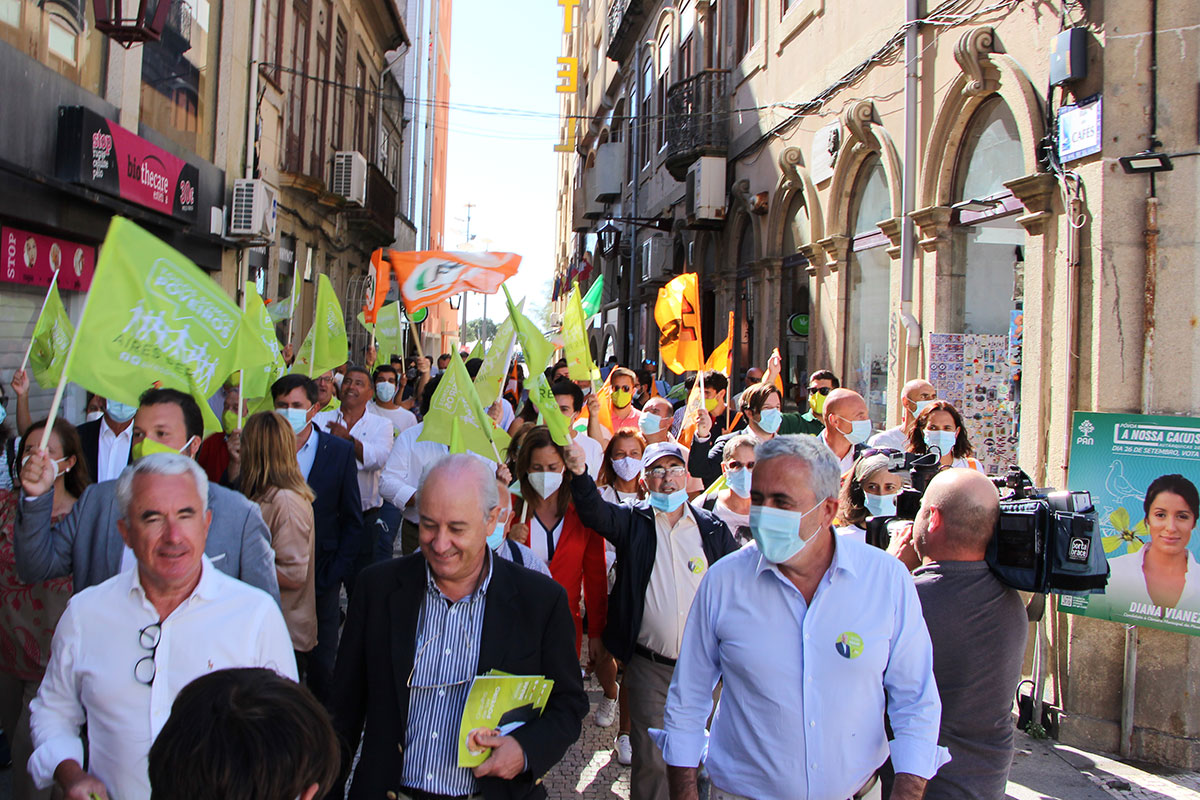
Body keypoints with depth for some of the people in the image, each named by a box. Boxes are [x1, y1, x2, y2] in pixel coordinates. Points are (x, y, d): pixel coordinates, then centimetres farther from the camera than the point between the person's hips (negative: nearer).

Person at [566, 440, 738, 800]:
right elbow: (594, 512, -19)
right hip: (649, 667, -1)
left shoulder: (713, 529, 5)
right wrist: (580, 473, -38)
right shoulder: (633, 522, 1)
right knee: (650, 760, 5)